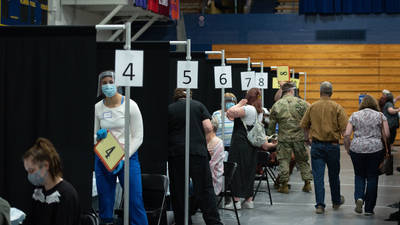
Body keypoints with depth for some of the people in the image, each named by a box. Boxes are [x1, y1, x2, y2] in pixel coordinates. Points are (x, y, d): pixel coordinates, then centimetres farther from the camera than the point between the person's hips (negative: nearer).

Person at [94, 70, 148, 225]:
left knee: (135, 201, -9)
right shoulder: (98, 108, 5)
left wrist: (123, 158, -12)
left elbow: (138, 137, -4)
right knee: (105, 202, 5)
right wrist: (99, 137, -10)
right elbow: (94, 135, 14)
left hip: (128, 157, -3)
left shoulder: (130, 105, -5)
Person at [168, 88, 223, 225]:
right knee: (205, 188, 0)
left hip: (175, 152, 0)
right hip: (197, 151, 0)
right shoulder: (198, 105, 9)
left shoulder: (169, 109, 8)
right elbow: (208, 128, 1)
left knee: (178, 190, 7)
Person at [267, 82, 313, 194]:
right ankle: (307, 183, 15)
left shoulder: (276, 105, 1)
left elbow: (271, 124, 6)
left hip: (284, 138, 0)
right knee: (302, 160, 13)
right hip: (300, 137, 0)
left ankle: (284, 185, 8)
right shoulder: (301, 103, -3)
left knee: (284, 160, 8)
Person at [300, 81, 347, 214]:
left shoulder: (312, 107, 1)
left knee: (318, 176, 1)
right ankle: (336, 201, 32)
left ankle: (320, 205, -6)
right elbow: (344, 128, -11)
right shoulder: (337, 107, -6)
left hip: (316, 144, 1)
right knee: (334, 175, 15)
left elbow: (305, 126, 8)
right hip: (332, 145, -1)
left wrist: (308, 139, 23)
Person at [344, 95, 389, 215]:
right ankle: (369, 209, 10)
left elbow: (346, 135, 0)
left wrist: (347, 148, 11)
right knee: (372, 178, 8)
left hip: (357, 149, 1)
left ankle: (359, 198, -6)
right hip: (375, 149, -1)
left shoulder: (354, 115, 6)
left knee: (359, 175, 17)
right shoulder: (380, 115, 4)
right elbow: (387, 134, -2)